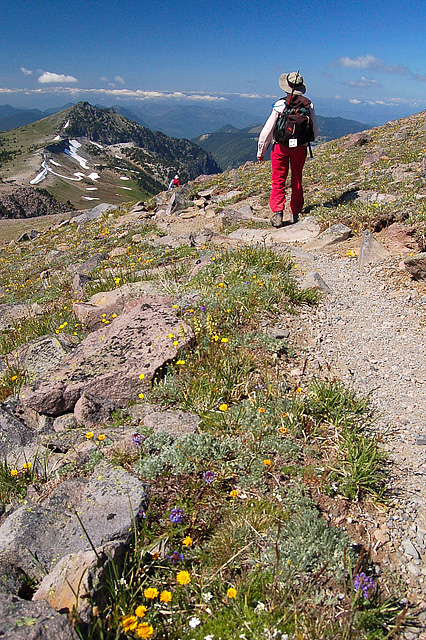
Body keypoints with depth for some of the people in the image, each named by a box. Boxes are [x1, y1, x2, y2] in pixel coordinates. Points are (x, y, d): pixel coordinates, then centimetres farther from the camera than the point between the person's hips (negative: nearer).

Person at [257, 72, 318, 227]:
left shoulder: (280, 105, -11)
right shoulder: (308, 105, -3)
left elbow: (267, 130, -8)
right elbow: (315, 132, 1)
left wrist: (261, 151, 1)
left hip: (281, 146, -2)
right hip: (300, 148, 3)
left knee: (278, 181, 5)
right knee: (297, 181, 13)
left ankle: (278, 212, -8)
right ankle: (296, 214, 21)